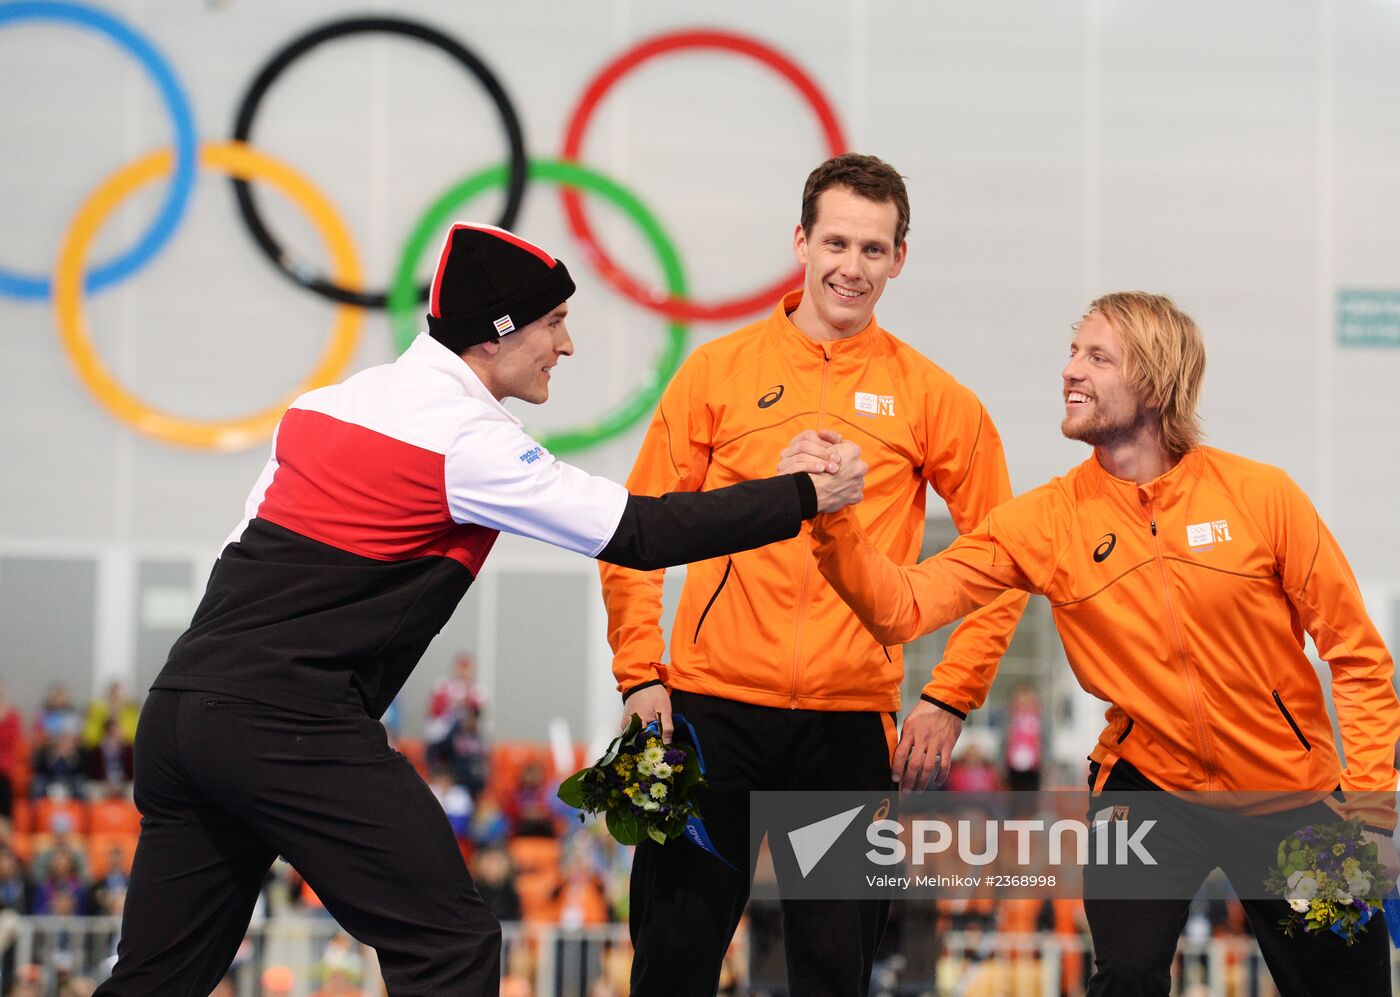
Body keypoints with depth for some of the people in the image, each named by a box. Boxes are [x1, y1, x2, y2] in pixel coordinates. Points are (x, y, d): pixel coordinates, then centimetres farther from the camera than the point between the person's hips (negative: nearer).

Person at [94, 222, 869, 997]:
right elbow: (639, 534, -8)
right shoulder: (467, 438, -7)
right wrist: (806, 497, 0)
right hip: (290, 727, -8)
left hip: (178, 706, 8)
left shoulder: (327, 403, 18)